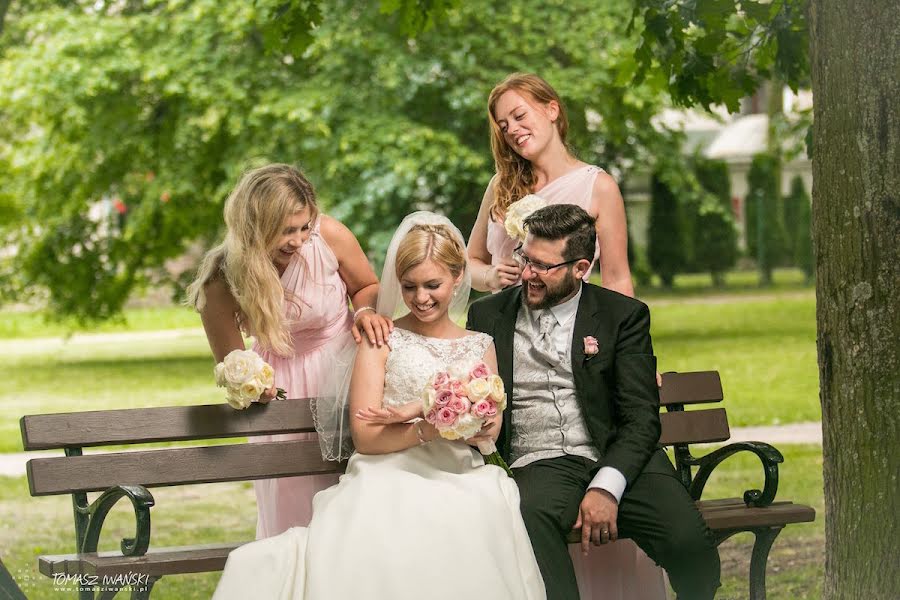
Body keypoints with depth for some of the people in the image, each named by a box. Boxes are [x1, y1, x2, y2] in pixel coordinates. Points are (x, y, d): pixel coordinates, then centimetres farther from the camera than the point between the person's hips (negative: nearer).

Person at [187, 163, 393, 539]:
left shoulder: (329, 237, -21)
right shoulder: (221, 281, -20)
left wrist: (366, 312, -20)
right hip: (283, 383, 0)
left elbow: (367, 286, 1)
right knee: (292, 506, 4)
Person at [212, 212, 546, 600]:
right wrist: (430, 429, -15)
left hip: (460, 481, 2)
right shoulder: (382, 340, 11)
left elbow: (489, 429, 5)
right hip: (390, 477, -2)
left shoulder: (481, 346, 20)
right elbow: (365, 436, 1)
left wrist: (417, 412, -8)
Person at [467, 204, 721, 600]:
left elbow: (641, 418, 0)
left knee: (692, 547, -26)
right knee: (529, 517, -38)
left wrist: (606, 487, -16)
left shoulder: (623, 315, 8)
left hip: (618, 462, 0)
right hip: (538, 465, 0)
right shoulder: (488, 316, 15)